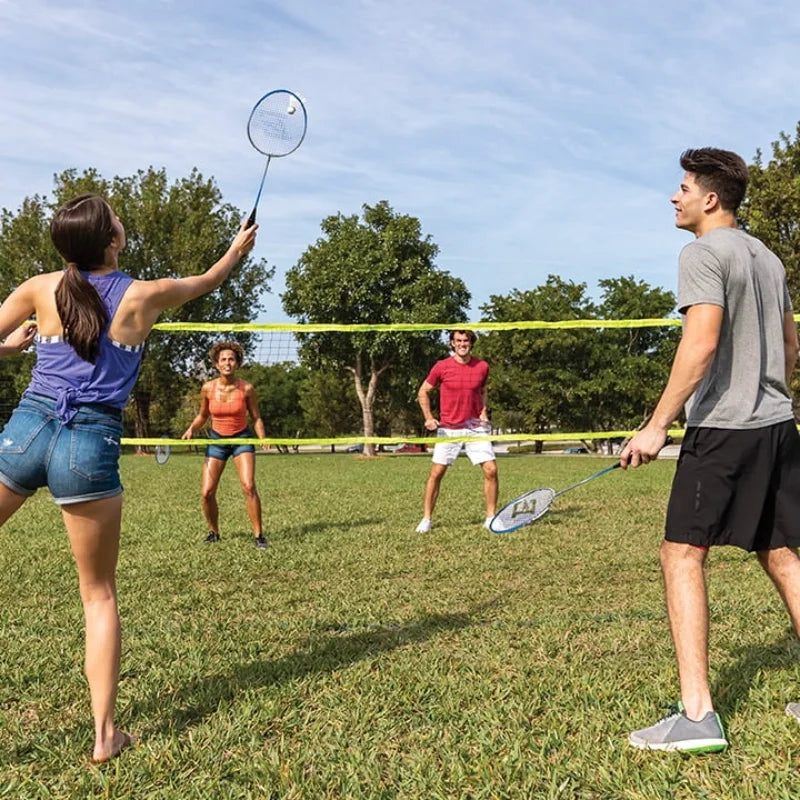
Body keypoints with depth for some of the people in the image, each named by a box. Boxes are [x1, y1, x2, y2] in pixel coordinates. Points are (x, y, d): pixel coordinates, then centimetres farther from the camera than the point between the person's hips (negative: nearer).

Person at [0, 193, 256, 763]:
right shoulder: (143, 296, 1)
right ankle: (105, 733, 11)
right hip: (92, 444, -1)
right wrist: (239, 248, 39)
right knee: (100, 594, 9)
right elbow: (208, 281, 20)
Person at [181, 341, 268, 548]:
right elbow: (202, 416, 9)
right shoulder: (208, 388, -7)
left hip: (242, 439, -2)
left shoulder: (246, 388, -12)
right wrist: (191, 429, -10)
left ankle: (259, 535, -8)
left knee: (248, 486, -20)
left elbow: (256, 417, -1)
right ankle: (213, 532, 21)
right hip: (216, 439, 2)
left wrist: (263, 438, -17)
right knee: (207, 492, -4)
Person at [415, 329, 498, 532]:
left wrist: (484, 411, 3)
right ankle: (426, 519, 10)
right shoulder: (442, 367, -6)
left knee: (491, 470, -6)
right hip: (448, 429, -1)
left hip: (475, 428, 2)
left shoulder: (482, 367, 1)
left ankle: (491, 518, 8)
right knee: (436, 473, -3)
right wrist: (428, 417, -6)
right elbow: (423, 392, 5)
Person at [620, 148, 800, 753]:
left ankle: (697, 715, -7)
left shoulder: (704, 253, -8)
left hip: (722, 428, -9)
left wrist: (657, 425, -21)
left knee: (683, 555, -5)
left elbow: (702, 343, -21)